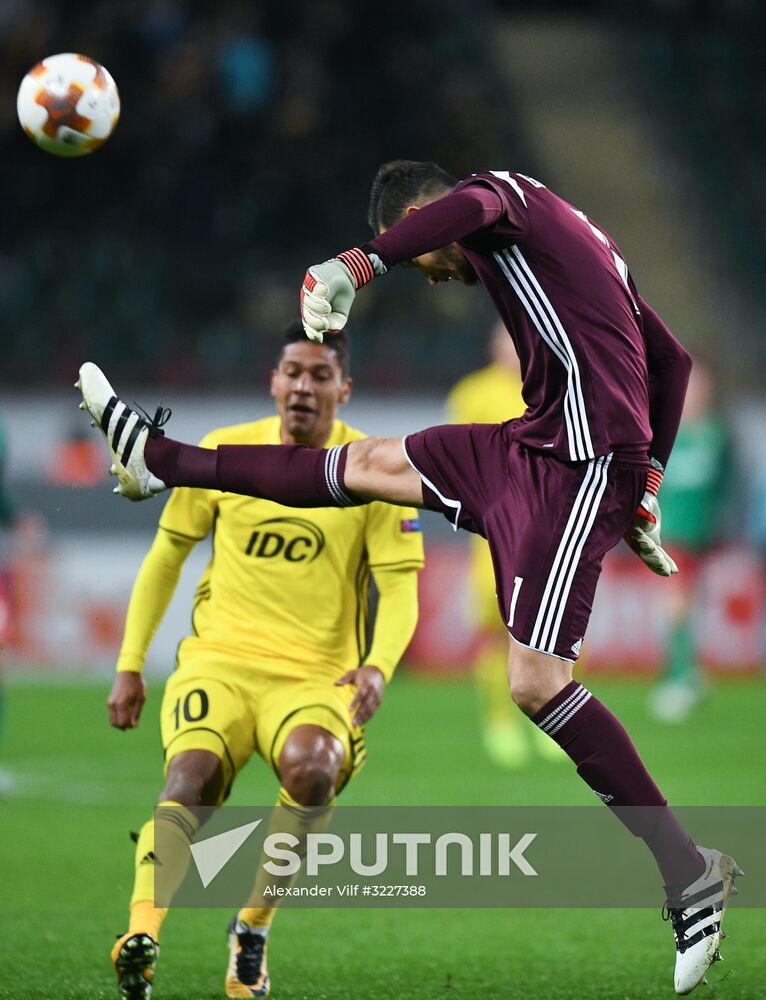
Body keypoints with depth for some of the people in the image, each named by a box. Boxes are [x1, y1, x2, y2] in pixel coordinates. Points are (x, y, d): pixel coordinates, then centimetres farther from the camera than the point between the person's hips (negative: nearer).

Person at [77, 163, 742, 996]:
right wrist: (644, 485, 28)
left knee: (533, 679, -16)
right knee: (371, 465, 19)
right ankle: (161, 460, 34)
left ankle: (690, 873, -13)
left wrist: (359, 266, -37)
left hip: (580, 465, -10)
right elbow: (670, 358, 27)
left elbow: (472, 206, -28)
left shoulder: (511, 195, 0)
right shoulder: (561, 238, 25)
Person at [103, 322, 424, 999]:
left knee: (310, 765, -33)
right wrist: (130, 665, 10)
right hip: (220, 658, 1)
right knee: (191, 772, -29)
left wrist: (378, 666, -25)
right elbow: (166, 556, 15)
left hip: (318, 676, -1)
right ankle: (142, 937, -44)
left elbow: (400, 590, -4)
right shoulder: (222, 453, 5)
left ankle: (253, 926, -12)